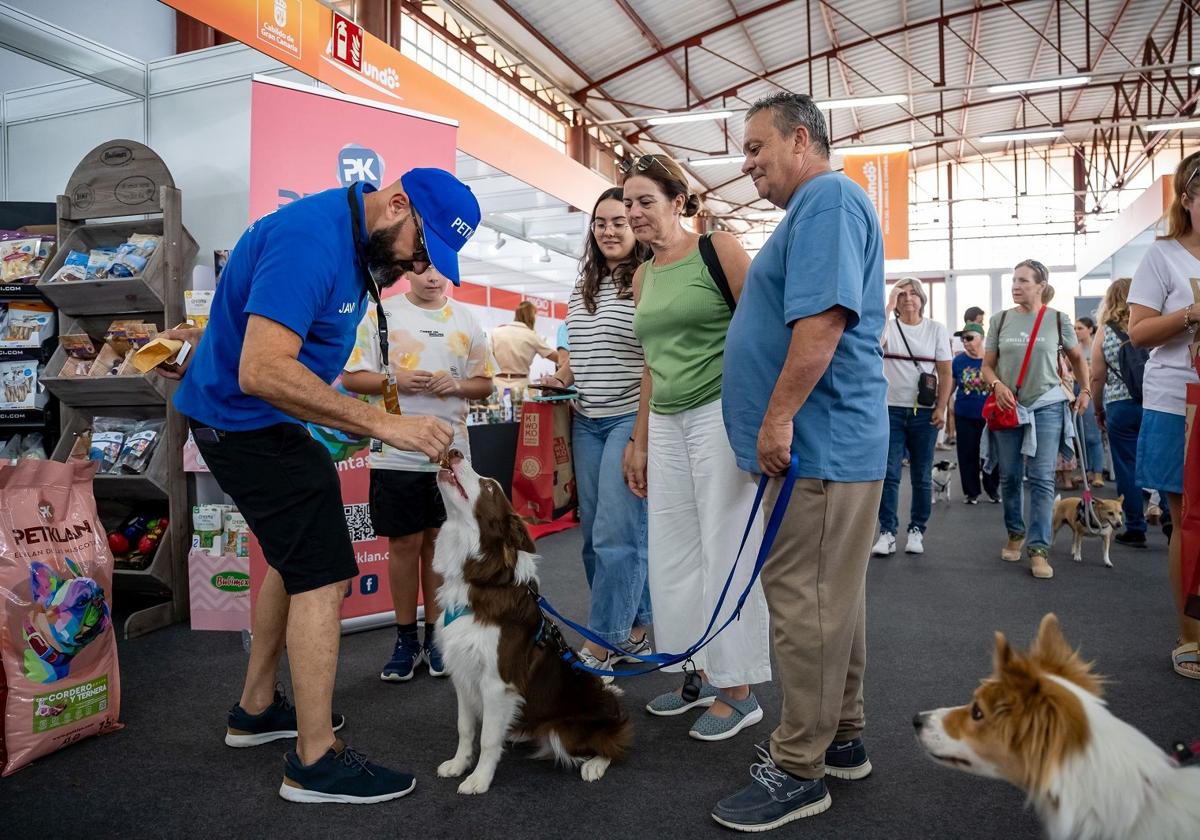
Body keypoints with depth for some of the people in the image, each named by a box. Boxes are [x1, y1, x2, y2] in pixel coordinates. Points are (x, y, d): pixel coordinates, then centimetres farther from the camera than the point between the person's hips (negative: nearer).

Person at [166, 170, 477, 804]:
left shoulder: (357, 242, 5)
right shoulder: (311, 238, -27)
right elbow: (262, 372, -35)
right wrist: (384, 424, -35)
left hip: (262, 418, 11)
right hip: (248, 419, -11)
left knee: (295, 558, 20)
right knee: (322, 576, -9)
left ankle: (255, 710, 36)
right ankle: (316, 762, 4)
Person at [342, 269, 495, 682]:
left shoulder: (465, 321, 10)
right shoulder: (380, 314, 2)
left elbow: (485, 383, 12)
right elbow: (352, 377, 0)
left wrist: (456, 385, -8)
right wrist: (394, 380, -16)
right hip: (396, 452, -2)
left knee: (439, 541, 9)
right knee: (404, 543, 5)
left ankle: (435, 635, 22)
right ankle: (405, 638, 19)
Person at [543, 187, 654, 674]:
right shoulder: (582, 289, 16)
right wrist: (561, 375, 7)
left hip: (632, 419, -8)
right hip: (586, 422, 8)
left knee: (616, 534, -8)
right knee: (595, 534, 10)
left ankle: (600, 645, 2)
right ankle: (633, 631, 23)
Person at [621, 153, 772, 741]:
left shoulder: (718, 251, -5)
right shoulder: (643, 277, 14)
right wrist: (640, 443, 16)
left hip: (721, 414, -7)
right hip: (665, 424, 7)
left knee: (725, 550, -1)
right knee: (673, 553, 10)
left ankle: (738, 691, 14)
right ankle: (703, 673, 27)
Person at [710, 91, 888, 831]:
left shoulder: (828, 197, -10)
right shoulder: (815, 206, 23)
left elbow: (825, 316, -24)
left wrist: (779, 416, -23)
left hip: (818, 443, -11)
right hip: (827, 442, 11)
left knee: (807, 604, -4)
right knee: (832, 598, 15)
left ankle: (799, 770, 7)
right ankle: (842, 740, 28)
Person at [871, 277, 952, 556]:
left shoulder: (935, 329, 5)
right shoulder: (888, 326, 2)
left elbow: (946, 373, 4)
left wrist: (941, 408, -6)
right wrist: (889, 305, -18)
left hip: (924, 412, 1)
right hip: (891, 410, -1)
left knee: (922, 476, 8)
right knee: (889, 474, -3)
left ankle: (916, 530, 18)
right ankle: (887, 532, 3)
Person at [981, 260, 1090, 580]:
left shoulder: (1058, 320, 2)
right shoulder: (1001, 320, 4)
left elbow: (1077, 358, 16)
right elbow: (987, 365, 6)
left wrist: (1085, 390, 6)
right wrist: (997, 385, -13)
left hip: (1046, 406, -1)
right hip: (1009, 407, 2)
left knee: (1042, 479, -4)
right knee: (1010, 477, 8)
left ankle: (1039, 549, -2)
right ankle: (1015, 533, 27)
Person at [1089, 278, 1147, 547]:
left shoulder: (1105, 332, -1)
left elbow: (1097, 378, -1)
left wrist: (1099, 411, 11)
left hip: (1120, 406, -2)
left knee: (1128, 468, 5)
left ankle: (1135, 530, 10)